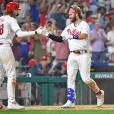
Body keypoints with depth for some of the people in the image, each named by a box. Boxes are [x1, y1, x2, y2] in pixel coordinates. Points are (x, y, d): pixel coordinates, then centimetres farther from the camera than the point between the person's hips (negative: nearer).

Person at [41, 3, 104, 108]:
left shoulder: (84, 24, -6)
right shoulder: (69, 27, 14)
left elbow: (84, 36, -25)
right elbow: (60, 39, 12)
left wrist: (73, 35, -22)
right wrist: (48, 34, 4)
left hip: (83, 55, -6)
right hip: (72, 55, 6)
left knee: (86, 79, -7)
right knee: (70, 78, -2)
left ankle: (99, 93, 16)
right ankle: (71, 101, -2)